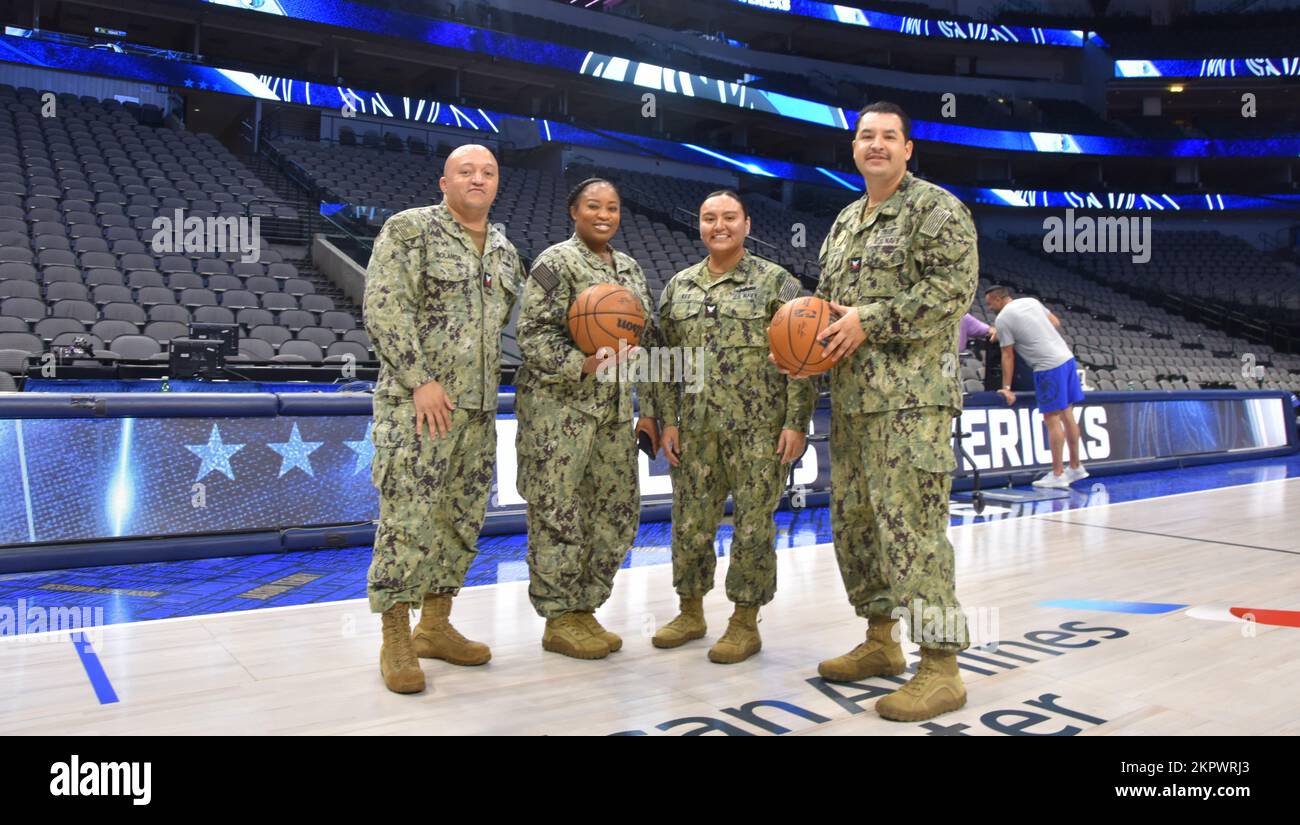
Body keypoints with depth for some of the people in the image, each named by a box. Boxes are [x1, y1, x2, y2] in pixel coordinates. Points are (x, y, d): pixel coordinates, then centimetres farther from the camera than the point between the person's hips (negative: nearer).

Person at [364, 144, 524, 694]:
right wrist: (422, 380, -17)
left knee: (462, 520, 10)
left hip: (479, 407, 7)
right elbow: (384, 307, -12)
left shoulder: (505, 252, 16)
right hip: (418, 402, -7)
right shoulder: (408, 229, -4)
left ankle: (435, 625, 24)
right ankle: (396, 642, 6)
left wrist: (487, 389, 13)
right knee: (408, 520, -6)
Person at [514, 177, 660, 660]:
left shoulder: (630, 269, 17)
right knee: (559, 514, -3)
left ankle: (584, 609, 22)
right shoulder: (556, 262, -5)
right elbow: (533, 334, -13)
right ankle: (559, 620, 10)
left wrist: (648, 410, 15)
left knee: (617, 511, 9)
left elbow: (647, 342, 18)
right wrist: (582, 366, -26)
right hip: (559, 409, -7)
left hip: (614, 411, 8)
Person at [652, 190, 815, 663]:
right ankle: (691, 613, 27)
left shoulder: (776, 282, 0)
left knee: (753, 527, 2)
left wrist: (796, 422, -10)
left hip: (758, 429, -4)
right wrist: (668, 420, 5)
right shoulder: (680, 286, 12)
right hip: (694, 429, 4)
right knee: (690, 524, 9)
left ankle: (745, 623, 16)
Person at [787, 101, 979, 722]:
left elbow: (954, 286, -15)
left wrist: (871, 321, -18)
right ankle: (880, 640, 27)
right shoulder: (844, 222, 21)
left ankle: (940, 669, -2)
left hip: (911, 396, -9)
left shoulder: (935, 208, -4)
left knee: (910, 525, -11)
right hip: (851, 396, 9)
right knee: (853, 519, 12)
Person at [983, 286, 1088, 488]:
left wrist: (1006, 387, -1)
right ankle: (1075, 467, 23)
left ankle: (1058, 474, -1)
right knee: (1067, 415, 14)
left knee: (1052, 420, -4)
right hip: (1067, 358, 8)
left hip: (1049, 367, -8)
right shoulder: (1031, 301, 12)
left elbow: (1008, 355, -6)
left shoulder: (1002, 319, -7)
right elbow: (1056, 322, 20)